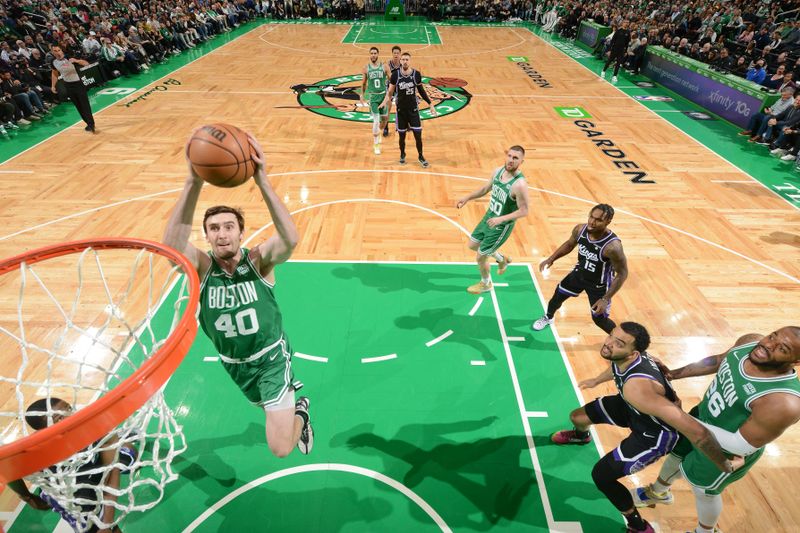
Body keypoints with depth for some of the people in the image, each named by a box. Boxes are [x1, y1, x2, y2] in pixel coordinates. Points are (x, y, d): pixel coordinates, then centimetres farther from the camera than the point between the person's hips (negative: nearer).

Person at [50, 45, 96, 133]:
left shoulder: (69, 58, -15)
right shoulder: (54, 62, 0)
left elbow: (86, 63, -21)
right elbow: (54, 73, 16)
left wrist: (76, 61, -39)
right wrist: (53, 86, 12)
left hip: (78, 83, -5)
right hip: (68, 85, 5)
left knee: (85, 105, -10)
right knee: (78, 106, 9)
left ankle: (91, 124, -7)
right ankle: (89, 123, 17)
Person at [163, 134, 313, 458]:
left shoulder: (258, 261, -21)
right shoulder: (202, 268, -17)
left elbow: (291, 239, -43)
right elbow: (172, 245, -40)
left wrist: (261, 180, -52)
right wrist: (194, 182, -51)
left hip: (271, 357, -3)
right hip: (233, 364, 3)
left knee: (280, 448, -3)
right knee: (269, 405, 29)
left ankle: (301, 413, 28)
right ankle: (288, 390, 62)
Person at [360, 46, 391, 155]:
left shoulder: (384, 67, -2)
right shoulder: (366, 68, -1)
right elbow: (363, 83, 9)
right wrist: (362, 95, 10)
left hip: (383, 95, 2)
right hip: (372, 96, -2)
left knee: (385, 118, 12)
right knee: (376, 120, -11)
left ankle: (378, 134, 43)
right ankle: (376, 145, -1)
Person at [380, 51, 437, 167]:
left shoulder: (416, 74, -8)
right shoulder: (395, 74, -10)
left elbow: (421, 90, 6)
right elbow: (390, 92, -2)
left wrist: (430, 104, 5)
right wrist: (385, 101, -23)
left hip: (413, 109, 0)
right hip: (400, 109, 0)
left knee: (418, 134, -2)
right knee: (401, 135, 9)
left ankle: (421, 156, 18)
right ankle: (402, 155, 34)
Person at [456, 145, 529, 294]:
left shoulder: (519, 184, -30)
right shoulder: (498, 171, -6)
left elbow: (524, 211, -25)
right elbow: (486, 188, 11)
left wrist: (501, 219, -34)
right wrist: (468, 198, 3)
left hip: (501, 226, -8)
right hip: (489, 216, 8)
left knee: (481, 257, 3)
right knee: (473, 245, 23)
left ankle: (485, 284, 33)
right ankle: (502, 260, 45)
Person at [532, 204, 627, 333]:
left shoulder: (612, 246, -37)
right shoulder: (580, 229, -21)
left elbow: (622, 274, -25)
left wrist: (605, 299, -25)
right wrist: (551, 259, -6)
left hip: (599, 284, -5)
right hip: (579, 273, 5)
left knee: (599, 319, 6)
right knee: (557, 296, 20)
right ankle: (548, 318, 52)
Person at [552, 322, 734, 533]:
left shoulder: (636, 388, -49)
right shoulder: (623, 358, -23)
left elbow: (696, 431, -49)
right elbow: (616, 368, 6)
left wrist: (725, 465, -30)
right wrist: (596, 381, 24)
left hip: (655, 432, -7)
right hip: (632, 409, 7)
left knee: (600, 475, -6)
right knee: (577, 416, 18)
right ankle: (581, 436, 59)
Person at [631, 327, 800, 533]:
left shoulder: (783, 403, -39)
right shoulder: (749, 342, -19)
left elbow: (742, 446, -30)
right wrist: (673, 374, 1)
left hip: (728, 451, -6)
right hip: (703, 415, 7)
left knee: (704, 492, 20)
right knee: (676, 454, 29)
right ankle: (658, 492, 61)